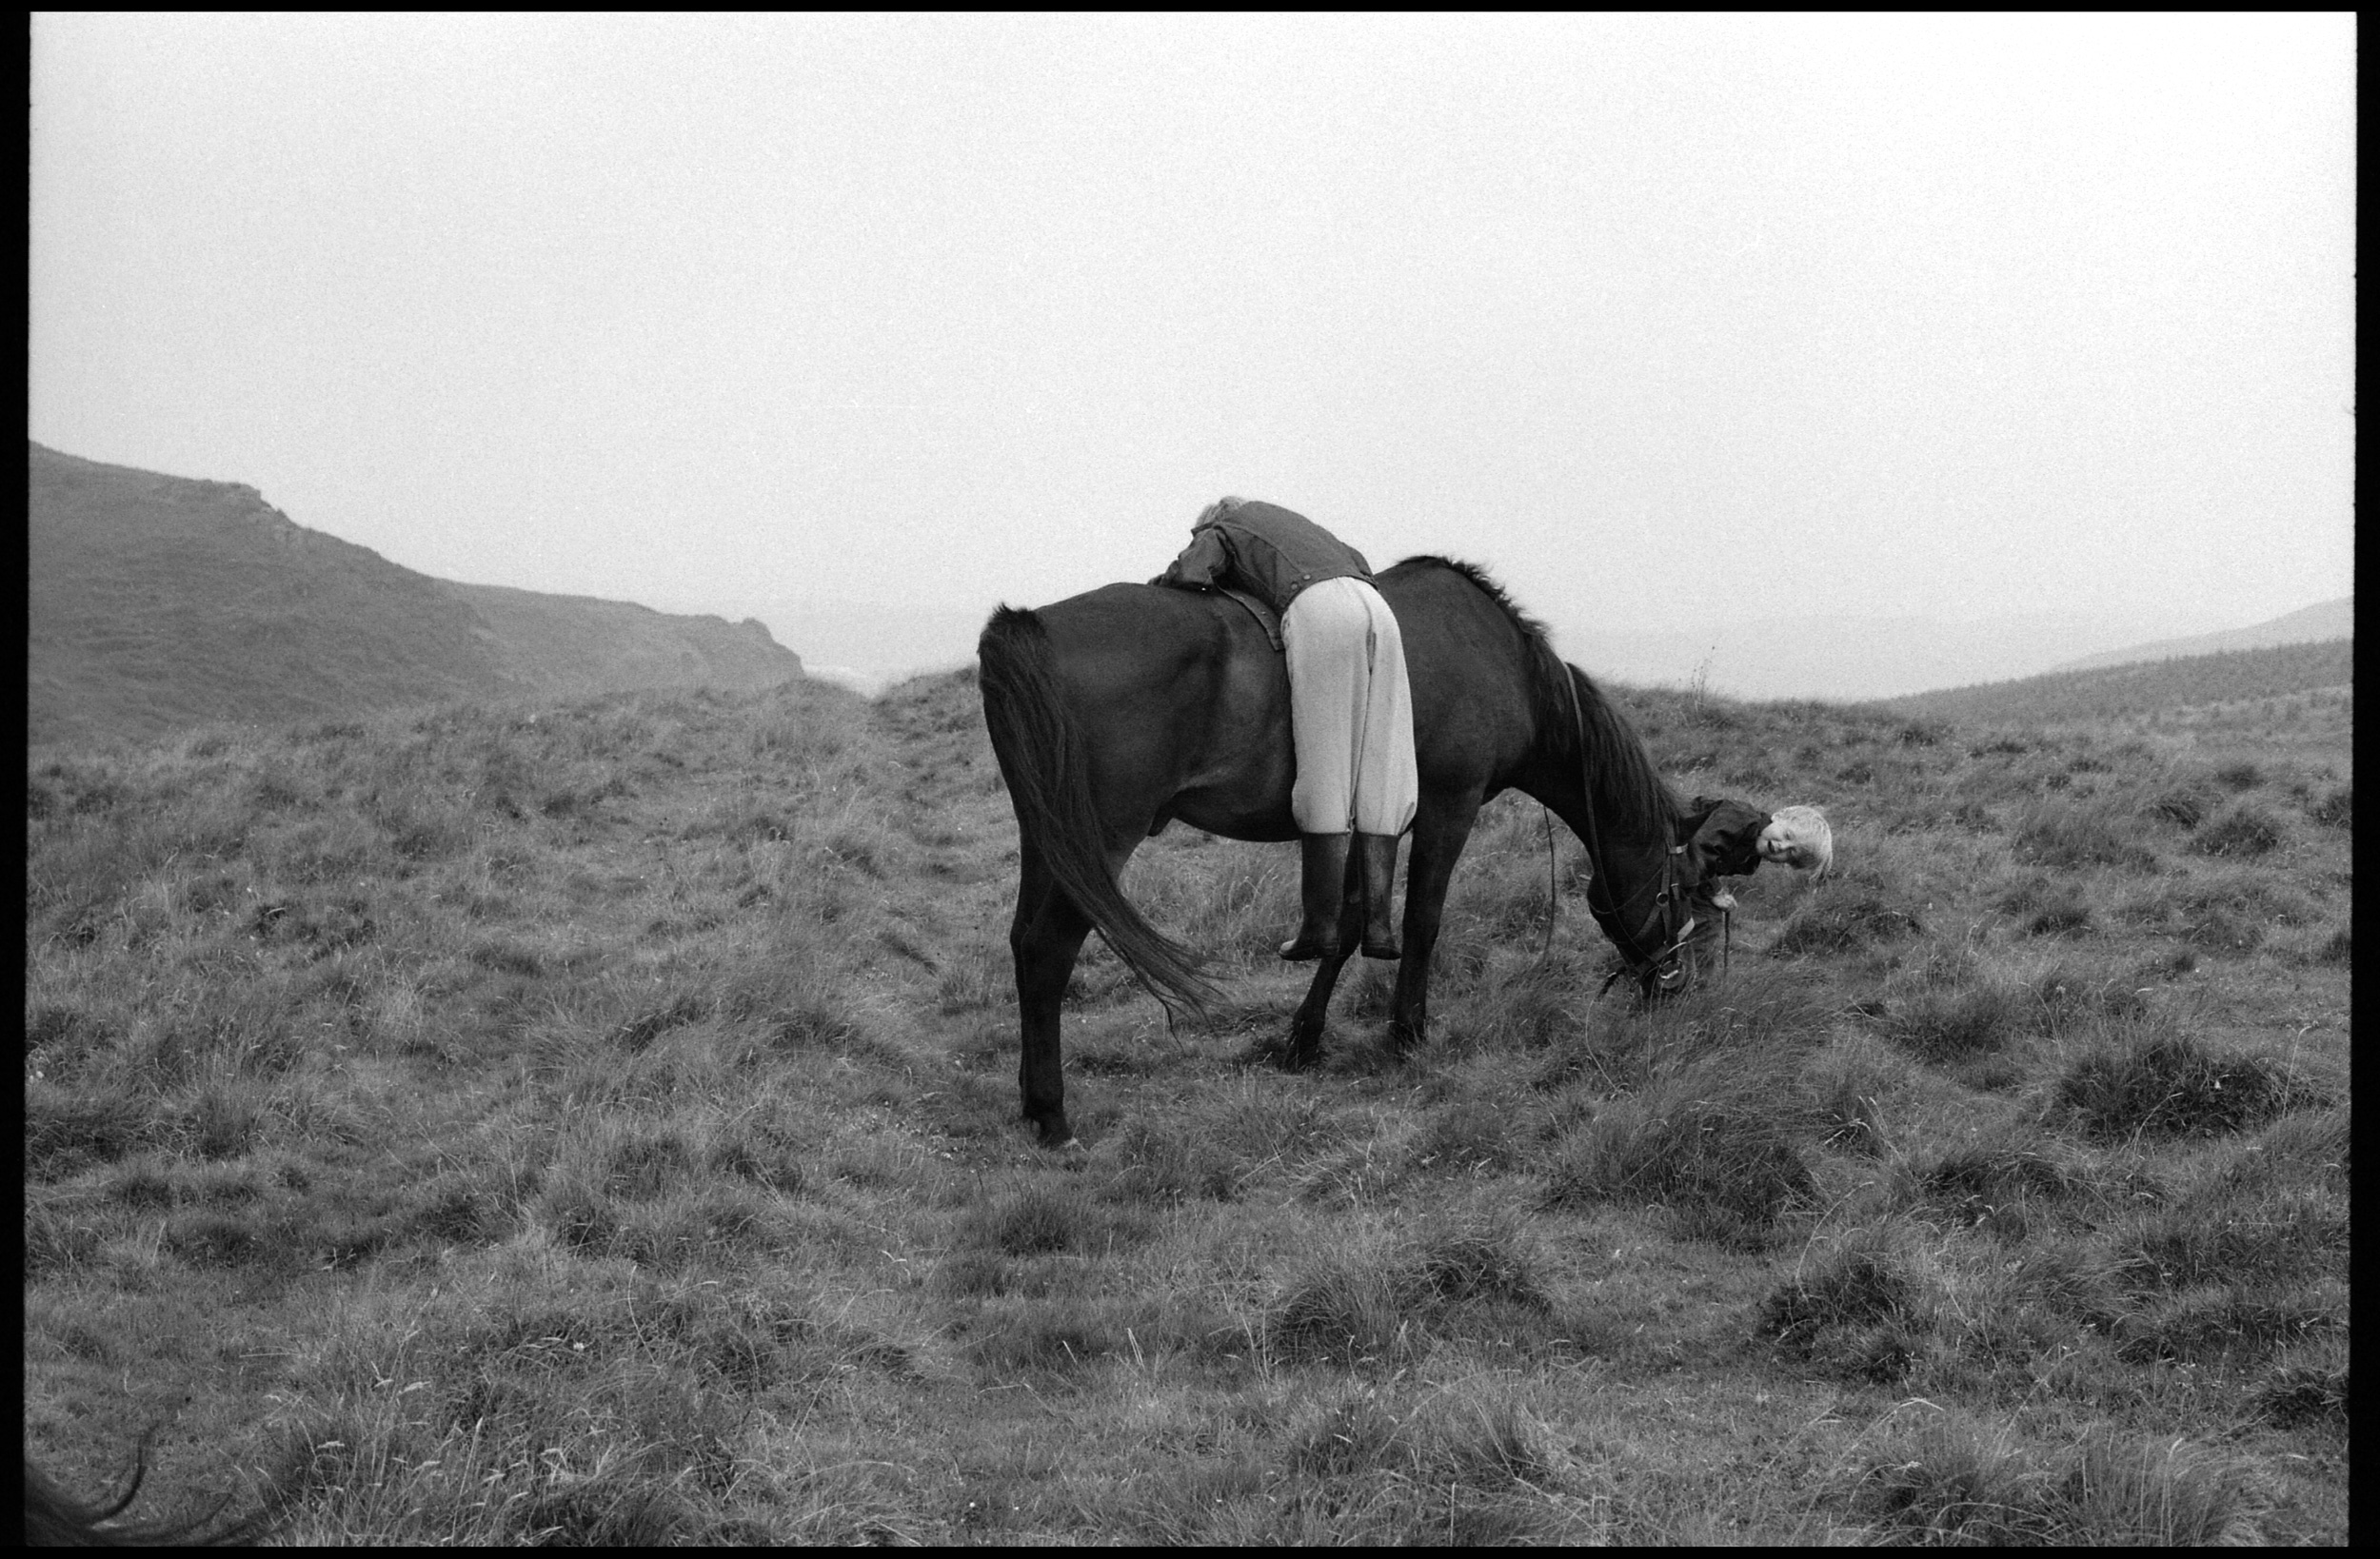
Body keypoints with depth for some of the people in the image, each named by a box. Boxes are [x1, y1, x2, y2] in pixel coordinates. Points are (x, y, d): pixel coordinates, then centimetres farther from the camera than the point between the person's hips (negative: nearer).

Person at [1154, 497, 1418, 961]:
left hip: (1315, 611, -6)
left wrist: (1161, 581, 22)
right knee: (1380, 779, 4)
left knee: (1323, 776, -6)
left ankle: (1321, 925, -6)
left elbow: (1190, 574, 1)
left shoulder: (1218, 534, 21)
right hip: (1376, 609, 6)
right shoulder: (1292, 522, 41)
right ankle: (1378, 925, 1)